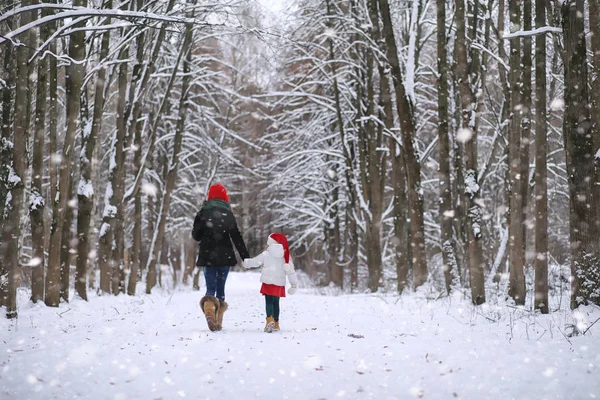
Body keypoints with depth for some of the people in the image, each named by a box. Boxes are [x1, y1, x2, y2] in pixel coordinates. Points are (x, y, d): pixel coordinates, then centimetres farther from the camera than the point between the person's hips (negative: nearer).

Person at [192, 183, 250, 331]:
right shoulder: (228, 214, -1)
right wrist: (245, 257, -2)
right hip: (225, 257, 1)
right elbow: (237, 237, -3)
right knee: (220, 287, 12)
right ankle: (218, 321, 11)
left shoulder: (202, 213, -1)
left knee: (210, 288, 1)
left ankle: (208, 305, -32)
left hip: (208, 256, 0)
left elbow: (196, 236, 3)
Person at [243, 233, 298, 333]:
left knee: (269, 302, -7)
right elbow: (291, 271, 3)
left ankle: (270, 319, -28)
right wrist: (294, 284, 7)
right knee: (276, 302, 16)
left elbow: (254, 262, 9)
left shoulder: (265, 254, -3)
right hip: (279, 283, 3)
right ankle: (276, 323, 23)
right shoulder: (286, 256, 5)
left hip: (268, 282, -3)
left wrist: (246, 263, 30)